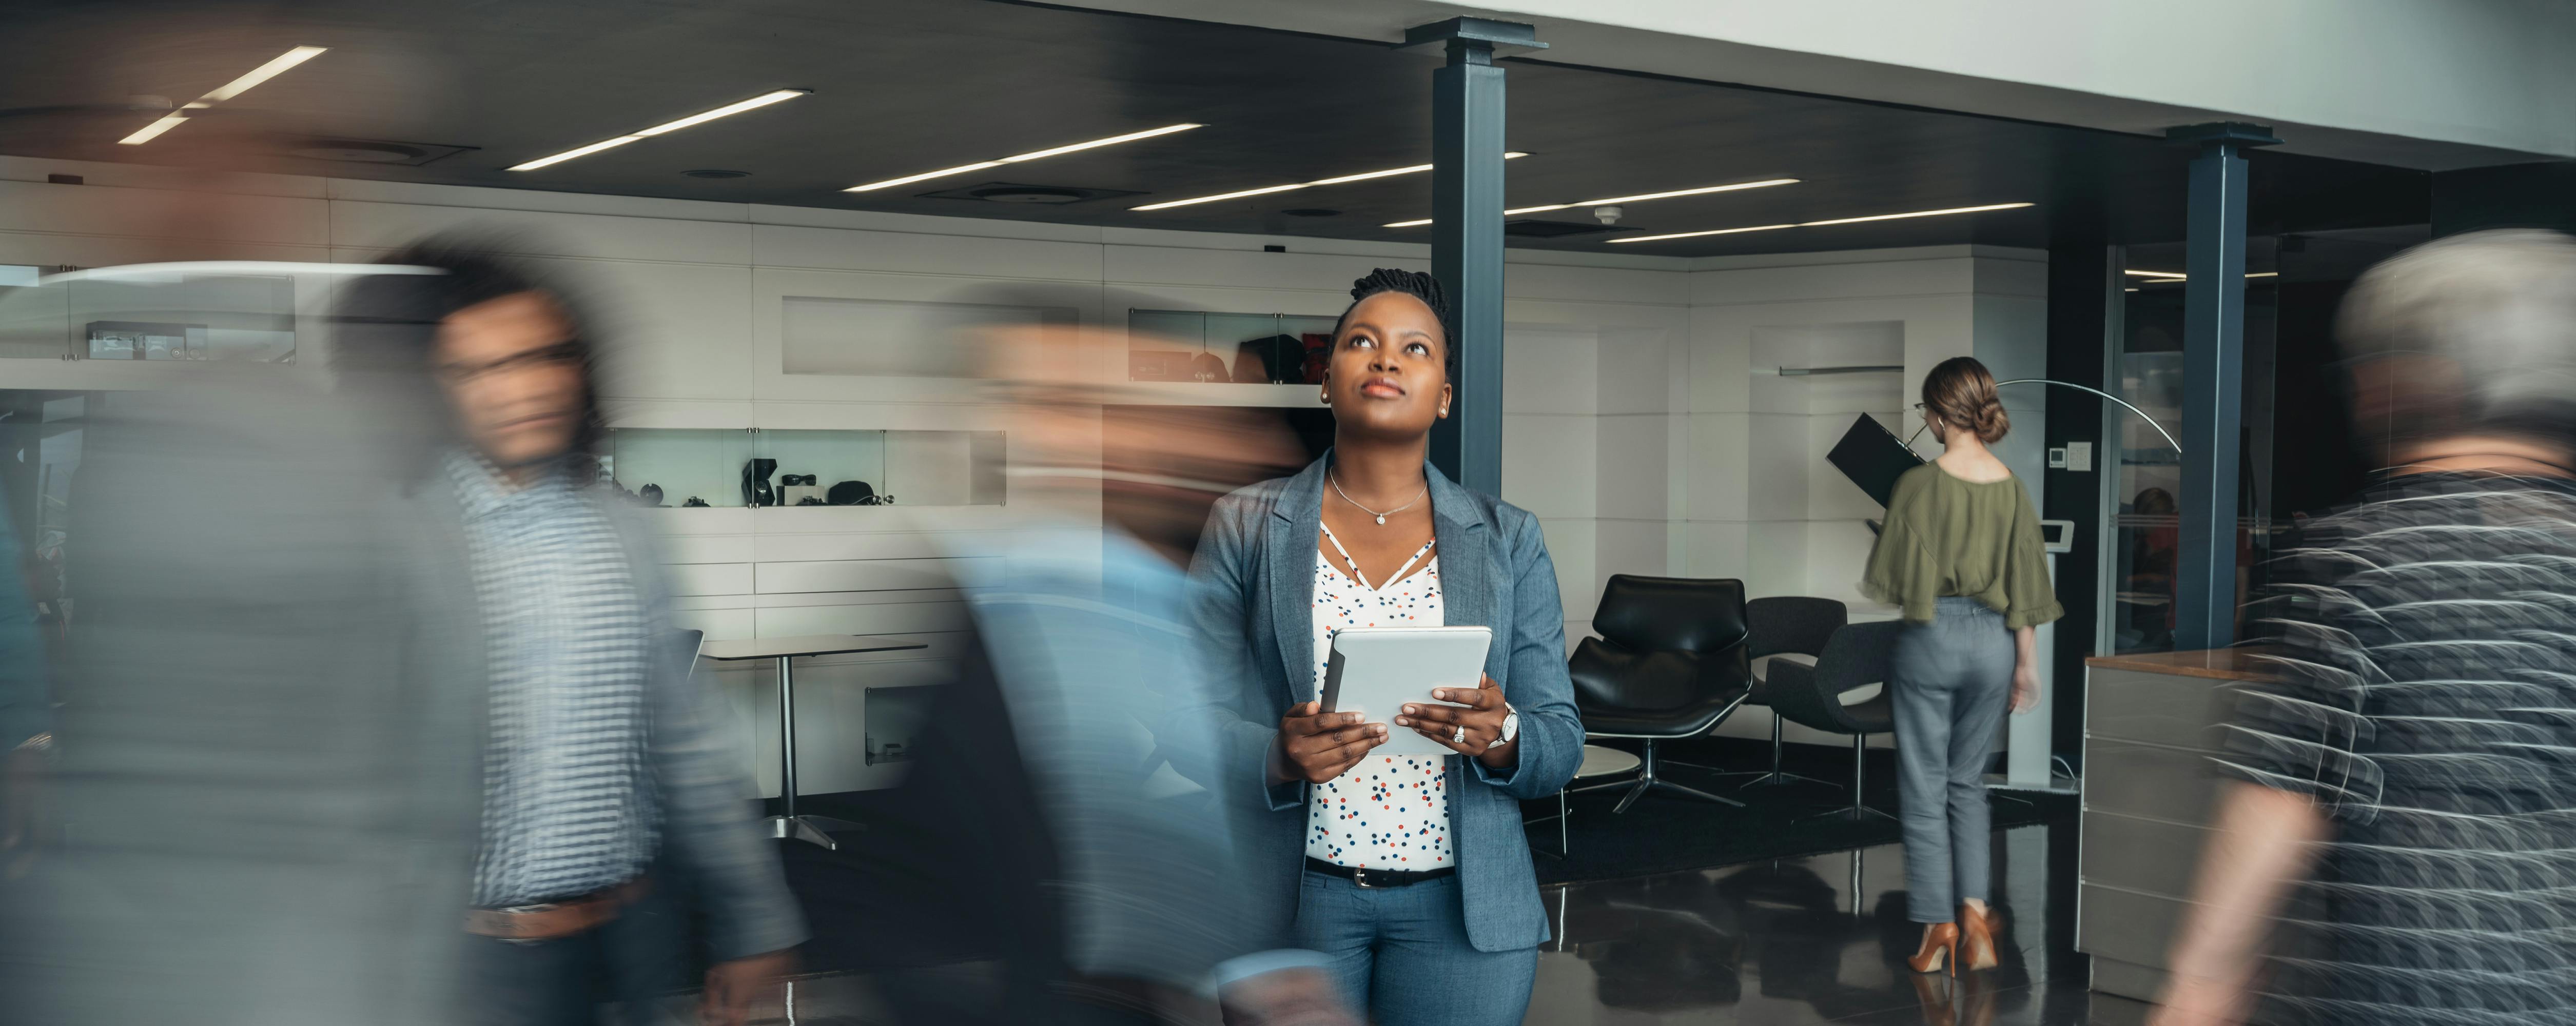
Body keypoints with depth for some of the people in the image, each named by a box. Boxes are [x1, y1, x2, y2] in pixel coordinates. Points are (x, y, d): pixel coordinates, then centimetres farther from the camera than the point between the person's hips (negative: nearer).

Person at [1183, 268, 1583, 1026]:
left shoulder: (1509, 540, 4)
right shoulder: (1245, 528, 2)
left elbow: (1563, 744, 3)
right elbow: (1188, 714, -4)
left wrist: (1503, 738, -19)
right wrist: (1276, 757, -24)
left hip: (1461, 905, 1)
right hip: (1293, 899, -1)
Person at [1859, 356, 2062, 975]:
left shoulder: (1920, 485, -13)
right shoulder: (2012, 488, 0)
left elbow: (1893, 583, -11)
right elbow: (2024, 586, 4)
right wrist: (2027, 663, 12)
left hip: (1931, 639, -4)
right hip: (1993, 643, 4)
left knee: (1924, 786, 6)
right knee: (1968, 780, 17)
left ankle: (1939, 929, 6)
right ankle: (1975, 913, 4)